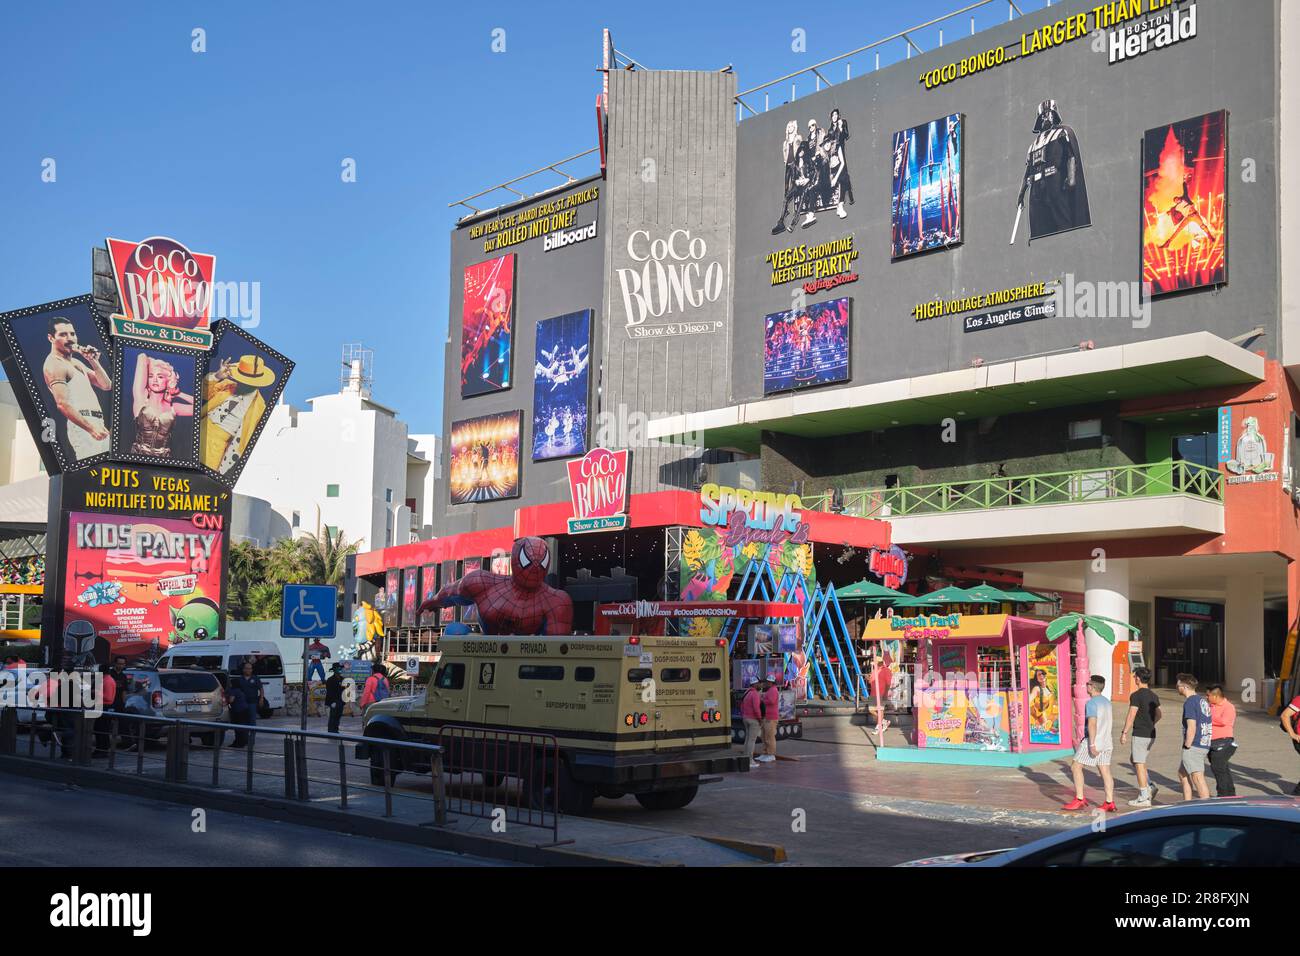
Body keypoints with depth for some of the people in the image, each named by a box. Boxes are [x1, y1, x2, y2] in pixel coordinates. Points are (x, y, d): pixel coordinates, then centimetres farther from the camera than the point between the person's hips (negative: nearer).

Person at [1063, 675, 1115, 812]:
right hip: (1106, 741, 8)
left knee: (1076, 767, 1)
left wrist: (1092, 744, -25)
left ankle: (1079, 800, -2)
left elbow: (1092, 724, -22)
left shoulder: (1092, 703, -14)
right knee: (1105, 771, 5)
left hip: (1093, 741, -8)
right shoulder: (1106, 702, 14)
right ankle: (1110, 803, 1)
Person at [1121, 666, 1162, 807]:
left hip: (1139, 734, -8)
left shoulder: (1136, 696, -14)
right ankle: (1150, 786, 10)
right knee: (1136, 762, 21)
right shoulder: (1153, 696, 9)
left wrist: (1124, 733, -11)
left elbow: (1131, 716, -16)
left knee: (1139, 764, -1)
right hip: (1151, 734, 8)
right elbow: (1158, 715, 17)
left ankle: (1144, 798, 0)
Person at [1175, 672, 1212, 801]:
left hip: (1194, 747, -10)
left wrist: (1187, 746, -14)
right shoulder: (1203, 700, 15)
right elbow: (1208, 724, 20)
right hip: (1204, 744, 10)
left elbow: (1191, 728, -21)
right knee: (1182, 773, 20)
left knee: (1198, 778, -8)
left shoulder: (1189, 702, -14)